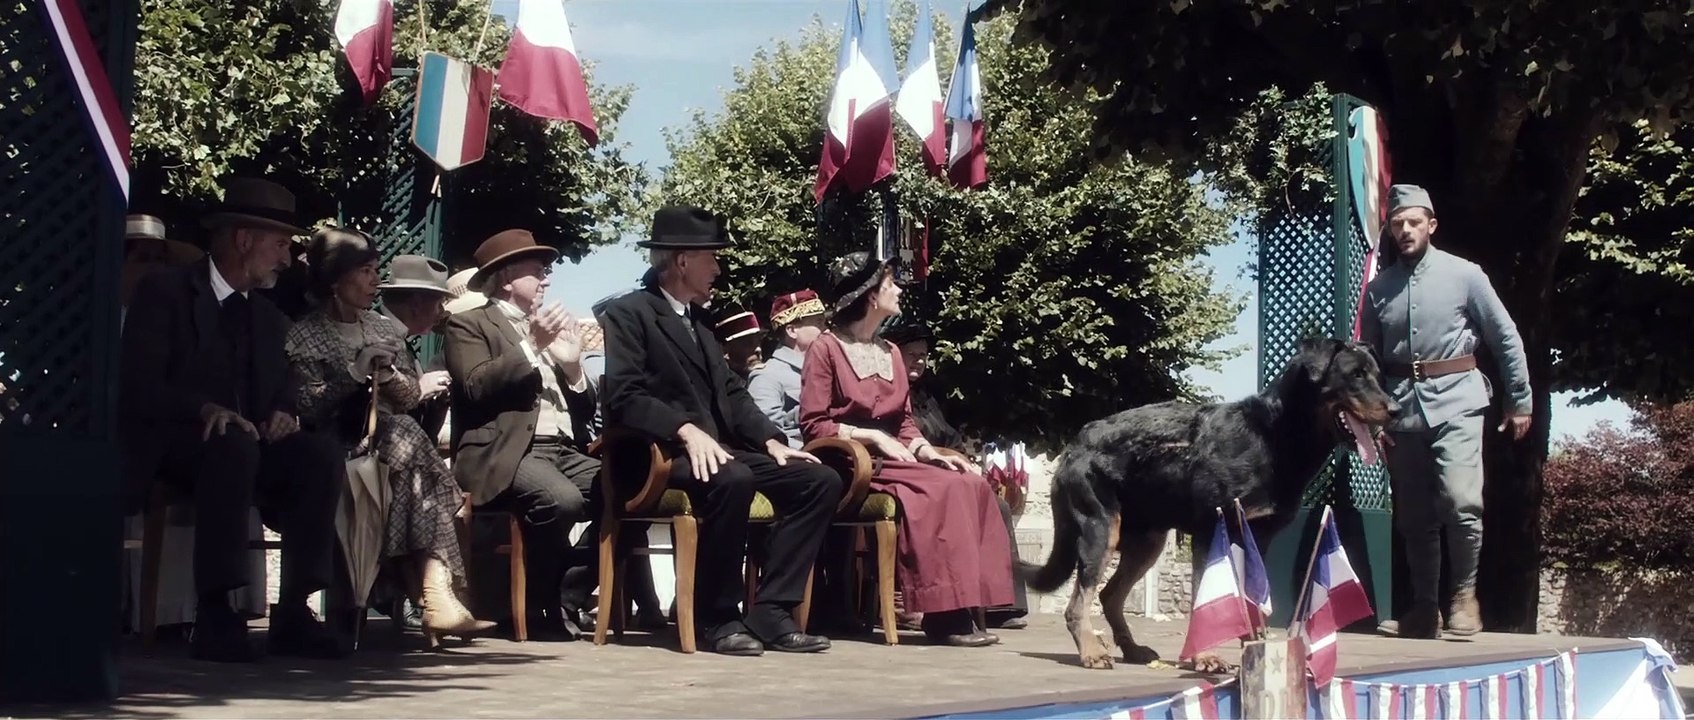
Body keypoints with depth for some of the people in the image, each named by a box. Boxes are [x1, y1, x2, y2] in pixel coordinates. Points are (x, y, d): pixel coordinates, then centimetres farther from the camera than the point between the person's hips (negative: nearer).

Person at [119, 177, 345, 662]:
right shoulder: (164, 291, -1)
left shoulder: (270, 318, 20)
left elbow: (282, 392, 18)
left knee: (322, 453, -23)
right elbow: (136, 386, -11)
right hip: (171, 444, -6)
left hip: (247, 445, 6)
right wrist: (204, 409, -29)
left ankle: (294, 612, -26)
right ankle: (214, 616, -38)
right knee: (233, 446, -38)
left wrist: (282, 414, -7)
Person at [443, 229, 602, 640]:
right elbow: (476, 388, -11)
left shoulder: (550, 327, 27)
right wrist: (531, 346, -13)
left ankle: (568, 600, -7)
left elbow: (585, 410, 23)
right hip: (507, 452, -7)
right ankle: (541, 610, -15)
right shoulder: (469, 325, 7)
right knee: (560, 499, -35)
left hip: (565, 450, 7)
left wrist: (573, 365, 4)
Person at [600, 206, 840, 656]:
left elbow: (731, 392, 19)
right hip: (662, 454, -8)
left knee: (820, 480, -8)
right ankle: (718, 618, -22)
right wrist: (687, 431, -27)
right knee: (732, 480, -38)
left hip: (718, 450, 8)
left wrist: (771, 440, 2)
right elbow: (624, 396, -15)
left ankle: (770, 611, -11)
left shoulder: (699, 323, 25)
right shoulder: (628, 314, -2)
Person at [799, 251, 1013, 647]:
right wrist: (873, 437, -17)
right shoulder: (826, 349, -4)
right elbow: (813, 425, -9)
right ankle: (944, 613, -30)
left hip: (893, 458, 7)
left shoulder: (891, 353, 18)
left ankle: (966, 605, -23)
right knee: (938, 489, -31)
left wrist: (928, 451, -5)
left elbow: (904, 423, 16)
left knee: (972, 485, -19)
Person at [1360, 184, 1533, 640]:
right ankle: (1424, 610, 17)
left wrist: (1520, 401, 5)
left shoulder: (1463, 274, 0)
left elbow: (1506, 338, 4)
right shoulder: (1378, 289, 9)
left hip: (1455, 400, -4)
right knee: (1413, 517, 7)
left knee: (1460, 501, -20)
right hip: (1403, 407, 4)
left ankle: (1465, 593, -2)